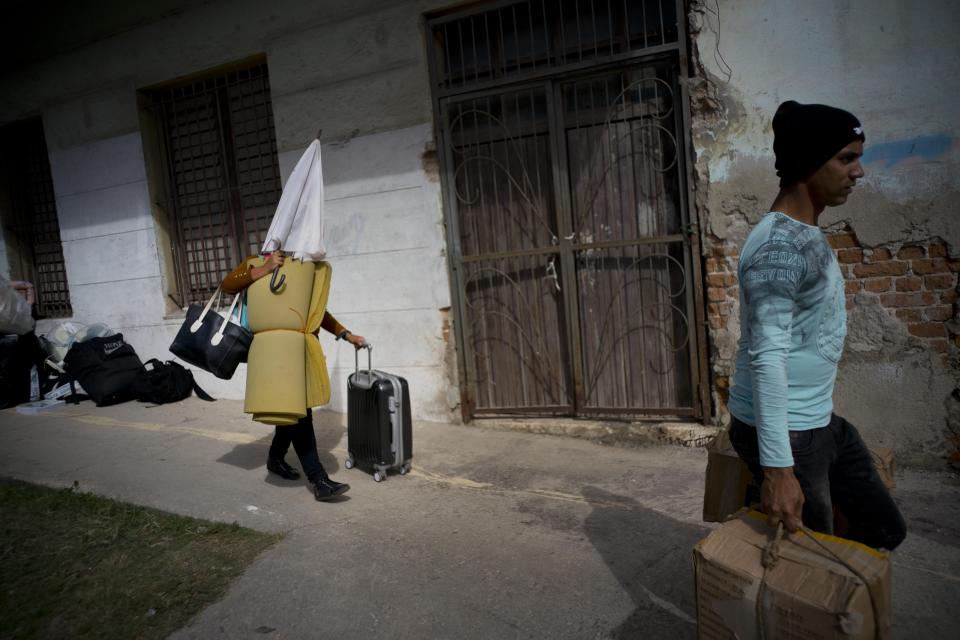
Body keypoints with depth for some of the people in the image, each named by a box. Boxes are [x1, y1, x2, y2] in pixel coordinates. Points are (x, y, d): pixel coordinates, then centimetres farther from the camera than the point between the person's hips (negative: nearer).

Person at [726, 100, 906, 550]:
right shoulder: (780, 245, -23)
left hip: (821, 422, 10)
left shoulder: (809, 236, 9)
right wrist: (778, 467, -31)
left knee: (885, 532, 18)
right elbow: (767, 357, -29)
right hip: (783, 431, -10)